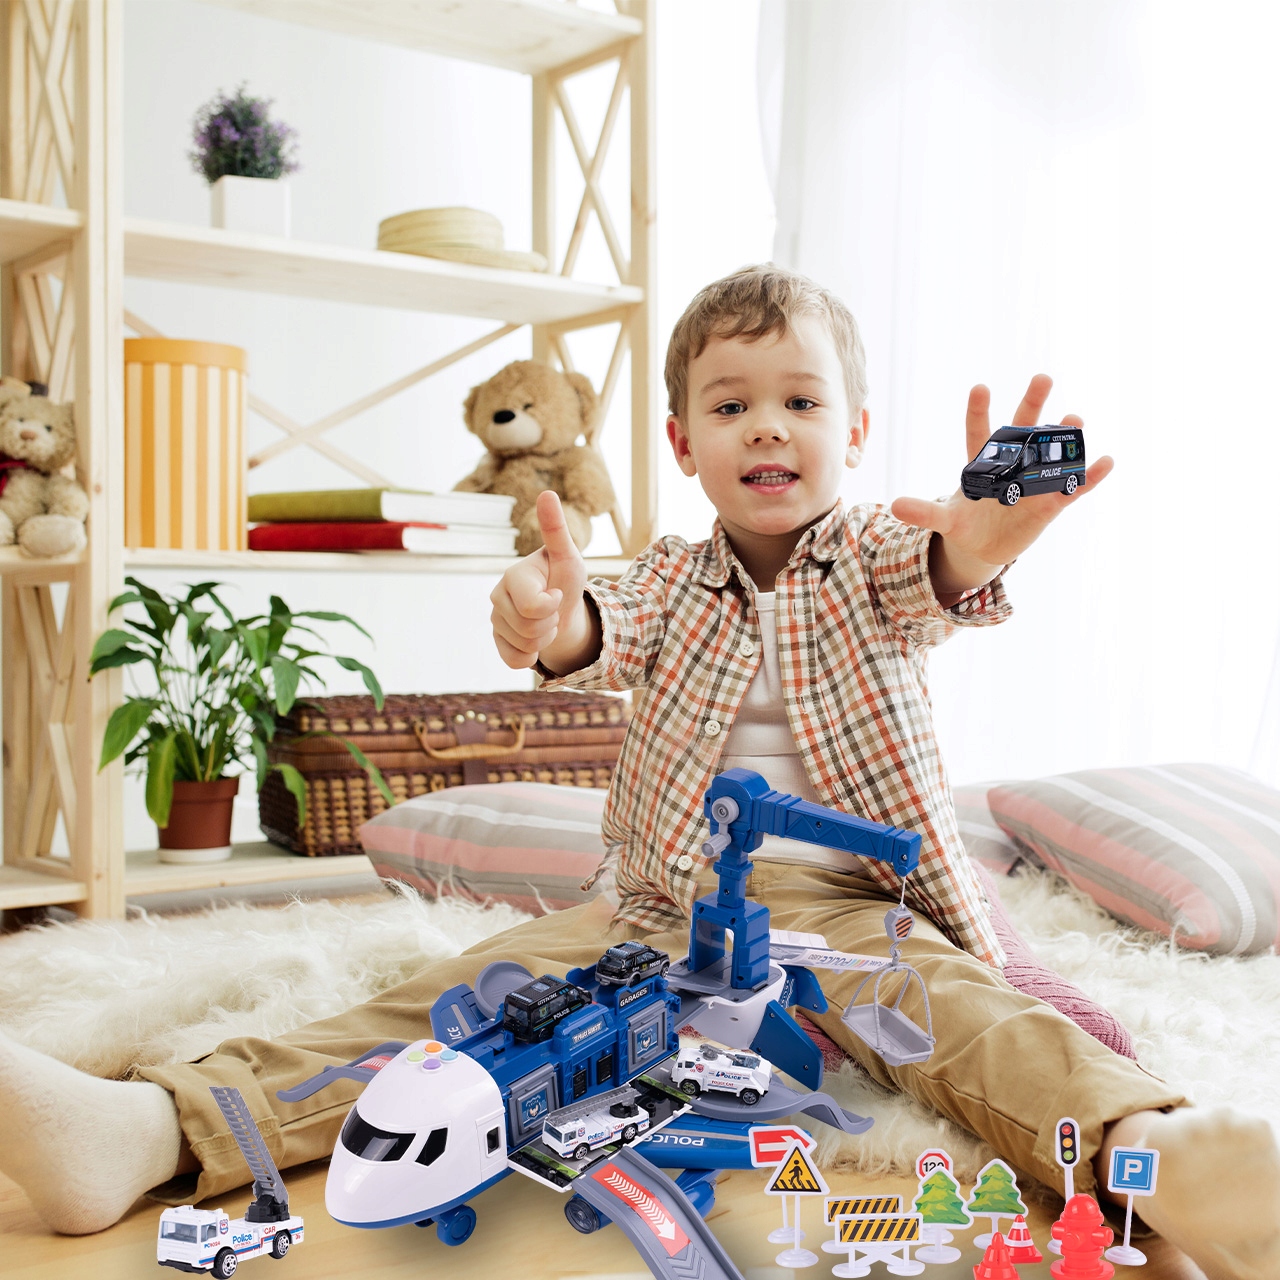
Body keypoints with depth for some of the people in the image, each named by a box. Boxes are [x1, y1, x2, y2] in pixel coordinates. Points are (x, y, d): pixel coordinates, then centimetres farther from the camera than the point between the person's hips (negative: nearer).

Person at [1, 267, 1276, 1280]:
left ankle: (1145, 1147, -61)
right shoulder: (673, 572, 14)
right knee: (450, 998, -16)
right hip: (659, 905, 2)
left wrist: (979, 546, -47)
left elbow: (929, 579, -19)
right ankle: (153, 1130, -30)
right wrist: (557, 621, -37)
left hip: (845, 905, -2)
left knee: (965, 1010, -33)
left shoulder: (875, 557, 6)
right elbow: (613, 637, -9)